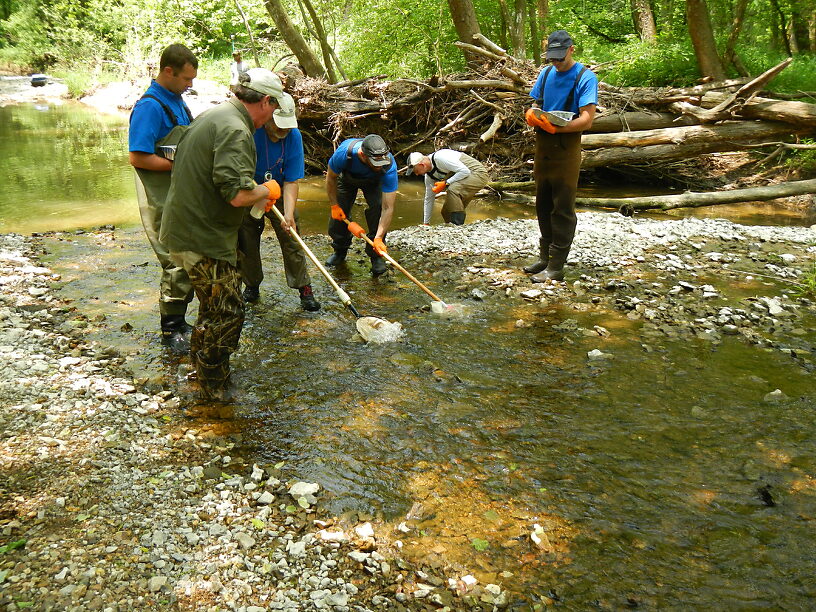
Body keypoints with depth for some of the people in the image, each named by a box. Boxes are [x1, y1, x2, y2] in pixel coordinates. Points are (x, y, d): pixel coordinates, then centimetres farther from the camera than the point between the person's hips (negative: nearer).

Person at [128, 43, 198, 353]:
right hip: (163, 202, -9)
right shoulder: (150, 106, -16)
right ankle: (171, 330, 9)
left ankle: (177, 319, 30)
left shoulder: (177, 101, 12)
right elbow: (137, 157, -22)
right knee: (178, 263, -5)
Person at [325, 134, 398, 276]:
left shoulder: (389, 166, -43)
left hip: (373, 182, -1)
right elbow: (331, 178, -19)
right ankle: (340, 251, 26)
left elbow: (388, 208, -41)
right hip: (347, 178, 1)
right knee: (338, 214, -3)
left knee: (378, 209, -23)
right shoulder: (344, 152, -43)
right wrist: (334, 205, -15)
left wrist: (378, 238, -47)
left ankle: (376, 256, -6)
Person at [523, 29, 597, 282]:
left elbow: (586, 119, -16)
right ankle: (545, 257, 26)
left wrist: (556, 128, -30)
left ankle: (556, 266, 1)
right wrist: (531, 114, -7)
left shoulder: (585, 77, -8)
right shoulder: (546, 74, 12)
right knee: (543, 205, 13)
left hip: (566, 148, -7)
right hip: (542, 146, 7)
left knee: (562, 209, -3)